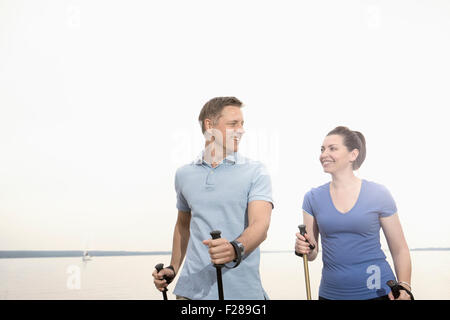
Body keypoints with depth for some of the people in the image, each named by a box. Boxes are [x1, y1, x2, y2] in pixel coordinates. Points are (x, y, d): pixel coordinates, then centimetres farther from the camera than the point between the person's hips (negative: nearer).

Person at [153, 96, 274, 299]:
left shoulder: (255, 172, -5)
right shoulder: (184, 174, 7)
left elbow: (260, 225, -19)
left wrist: (236, 248, -38)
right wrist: (173, 269, 12)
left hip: (242, 290, -2)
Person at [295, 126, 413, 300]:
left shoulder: (378, 194, -5)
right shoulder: (313, 197, 0)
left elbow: (399, 250, 1)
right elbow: (312, 253, 5)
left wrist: (404, 287, -12)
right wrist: (304, 248, -17)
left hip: (377, 291, -2)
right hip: (330, 292, 2)